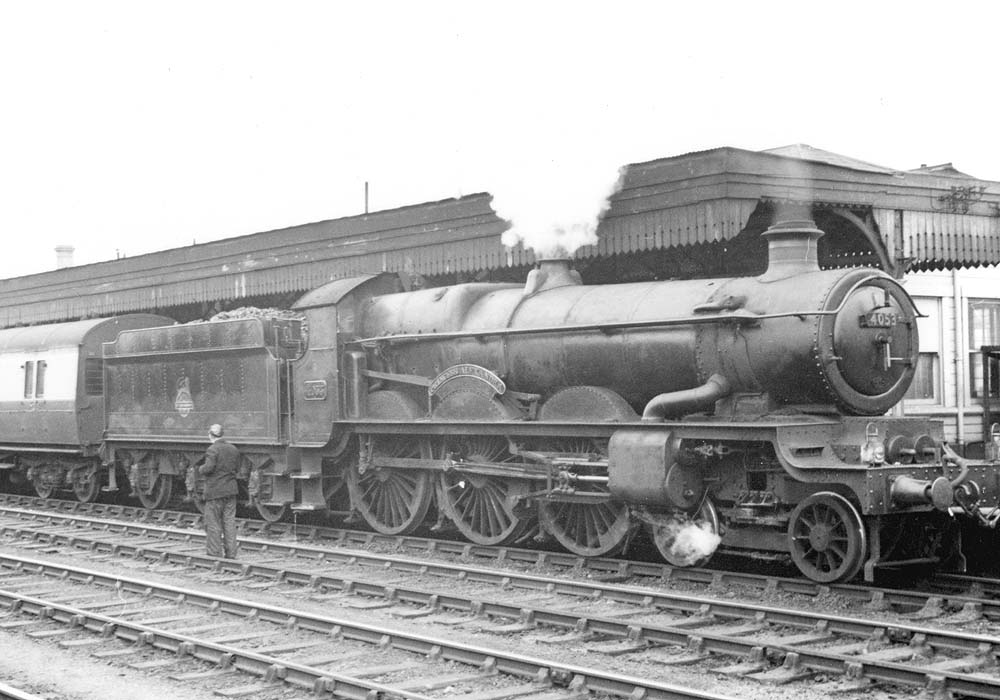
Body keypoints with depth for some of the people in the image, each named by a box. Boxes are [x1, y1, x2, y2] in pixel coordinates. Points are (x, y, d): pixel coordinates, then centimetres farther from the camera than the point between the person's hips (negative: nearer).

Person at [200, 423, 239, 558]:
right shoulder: (233, 449, 8)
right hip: (231, 490, 6)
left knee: (213, 523, 2)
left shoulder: (212, 450, -14)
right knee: (229, 522, 8)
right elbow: (236, 467, 11)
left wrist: (201, 469, -1)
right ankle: (231, 555, 9)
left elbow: (208, 468, -21)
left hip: (215, 491, -6)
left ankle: (215, 554, 3)